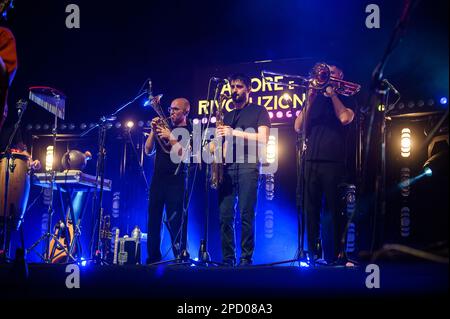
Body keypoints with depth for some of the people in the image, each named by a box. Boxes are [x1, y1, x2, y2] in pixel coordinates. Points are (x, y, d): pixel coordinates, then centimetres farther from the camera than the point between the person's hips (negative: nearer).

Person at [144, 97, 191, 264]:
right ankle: (153, 258, 13)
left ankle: (181, 256, -1)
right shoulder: (165, 126, 15)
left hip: (176, 180, -5)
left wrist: (171, 137, -17)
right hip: (158, 178, 5)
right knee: (153, 219, 6)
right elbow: (148, 150, 10)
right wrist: (153, 131, -1)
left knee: (175, 221, -8)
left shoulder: (190, 131, 1)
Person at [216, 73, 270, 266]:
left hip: (248, 165, -5)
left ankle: (246, 258, -5)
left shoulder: (259, 111, 9)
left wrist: (235, 132, -11)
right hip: (228, 166, 5)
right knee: (225, 215, -2)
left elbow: (263, 138, -4)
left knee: (246, 214, -10)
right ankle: (227, 258, 2)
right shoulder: (228, 116, 25)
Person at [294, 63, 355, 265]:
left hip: (333, 163, -3)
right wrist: (309, 101, -2)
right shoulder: (315, 100, 18)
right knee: (310, 210, 3)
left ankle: (332, 256, -1)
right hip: (311, 161, 3)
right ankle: (312, 254, 9)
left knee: (331, 210, -4)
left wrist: (332, 93, -2)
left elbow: (345, 118, -11)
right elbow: (299, 128, 7)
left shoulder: (346, 99, 12)